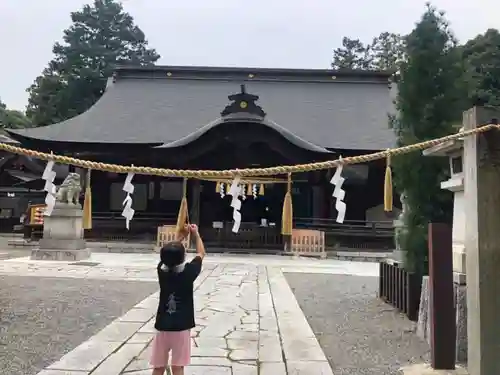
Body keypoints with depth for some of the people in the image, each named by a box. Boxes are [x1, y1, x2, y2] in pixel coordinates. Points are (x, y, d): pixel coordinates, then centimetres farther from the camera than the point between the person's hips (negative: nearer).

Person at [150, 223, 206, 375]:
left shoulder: (161, 271, -5)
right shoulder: (188, 273, -13)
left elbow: (168, 254, 16)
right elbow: (201, 253, 4)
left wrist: (181, 236, 20)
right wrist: (196, 234, 15)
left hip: (163, 327, 3)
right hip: (181, 327, -3)